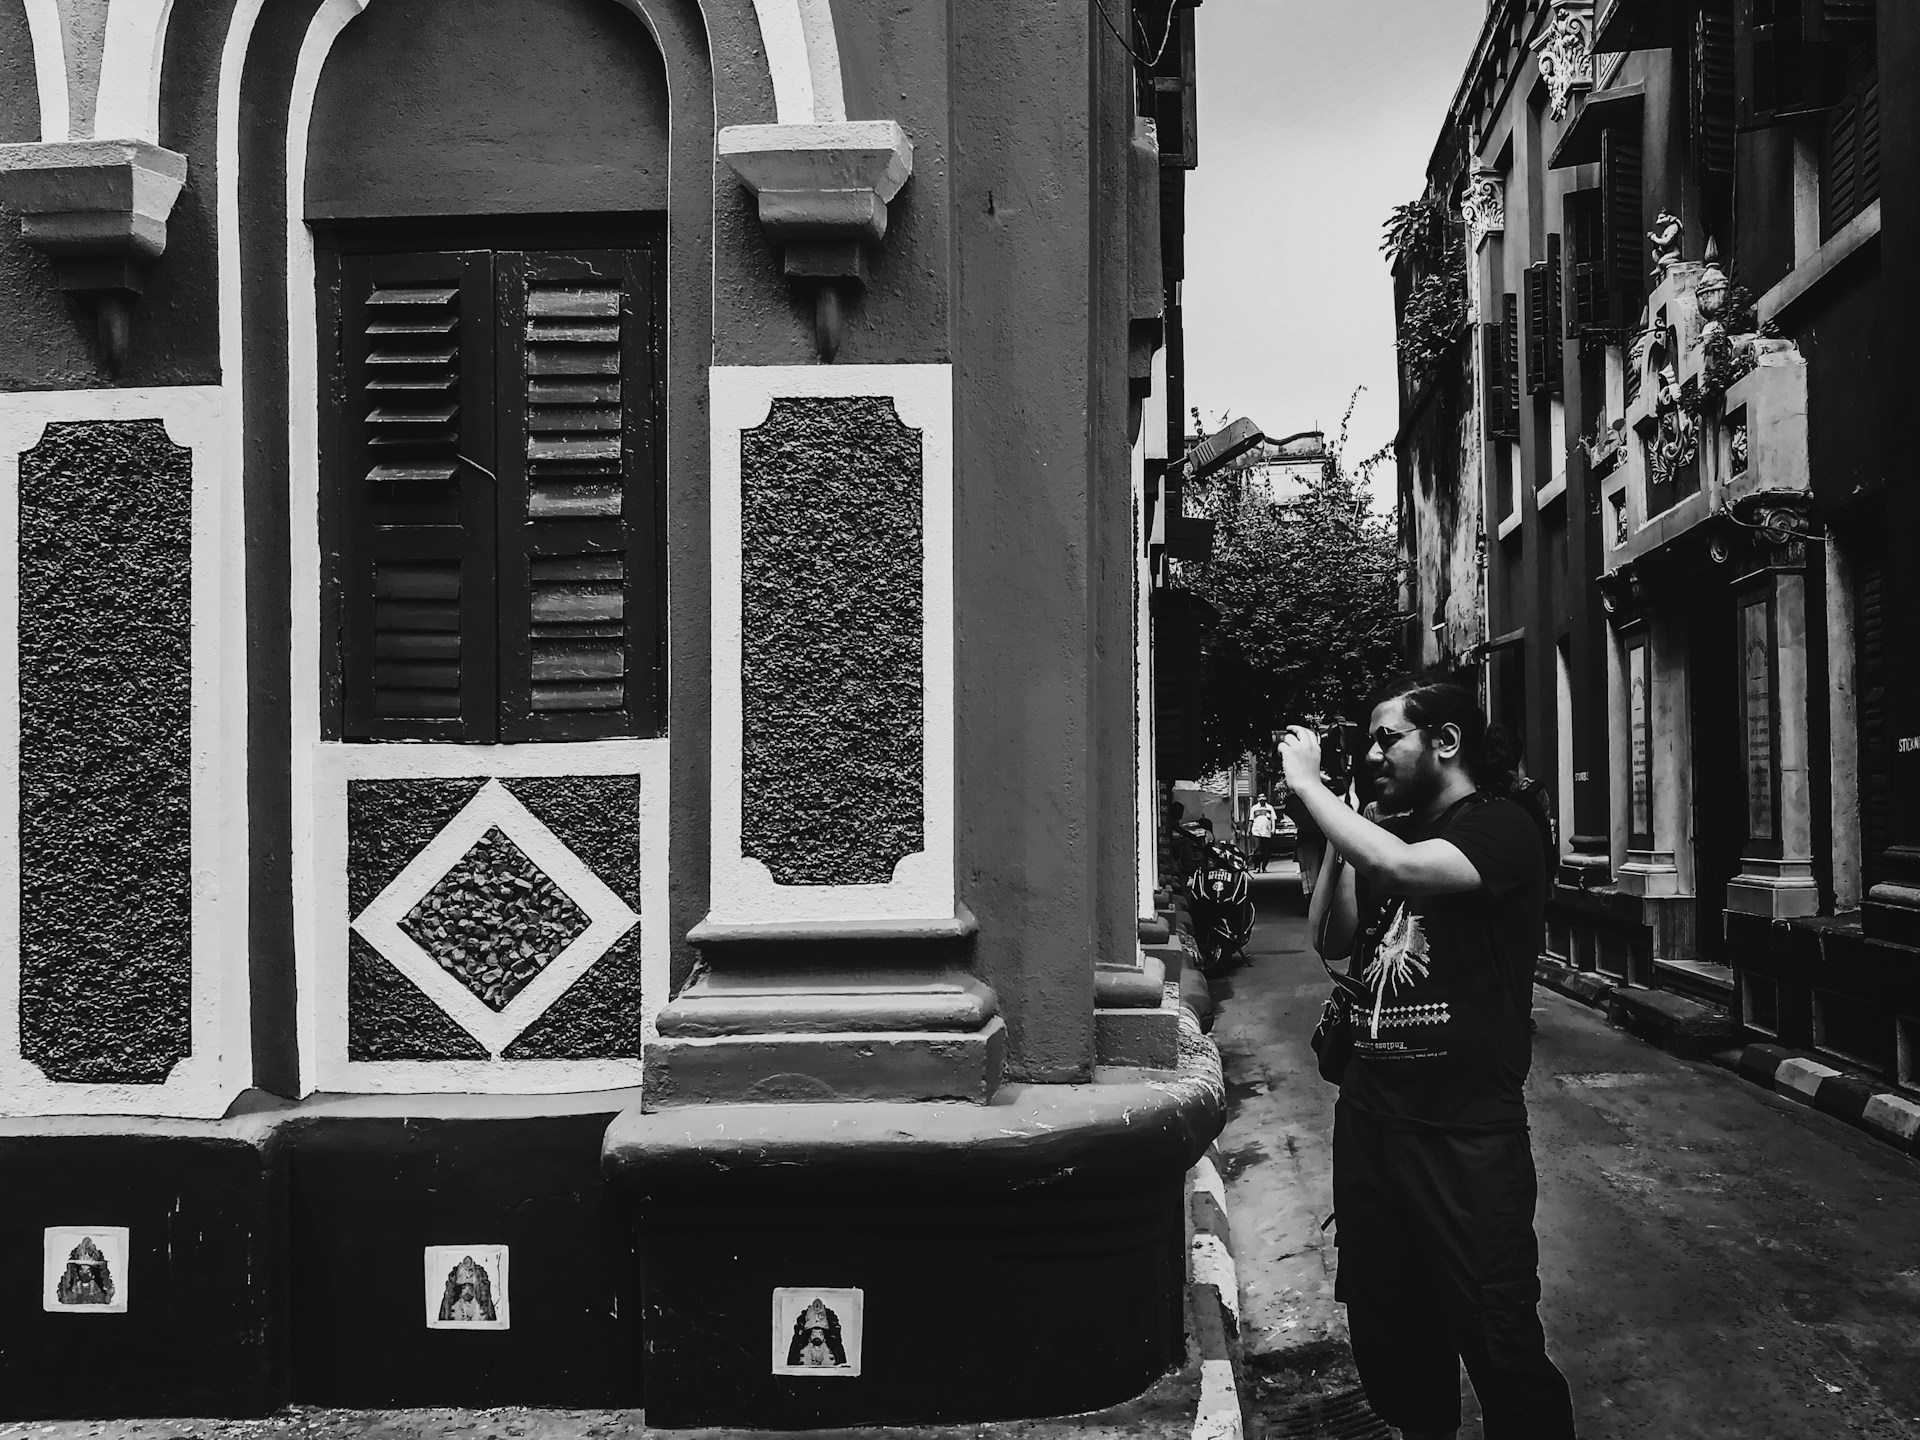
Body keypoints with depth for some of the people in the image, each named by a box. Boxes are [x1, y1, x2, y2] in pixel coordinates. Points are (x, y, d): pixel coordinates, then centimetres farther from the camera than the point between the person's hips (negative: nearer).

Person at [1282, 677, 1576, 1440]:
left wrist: (1308, 782, -17)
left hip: (1464, 1132, -7)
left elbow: (1402, 868, -28)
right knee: (1384, 1320, 16)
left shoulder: (1500, 827, -10)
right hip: (1368, 1114, 7)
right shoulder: (1392, 829, 13)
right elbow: (1331, 940, 10)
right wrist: (1338, 835, 0)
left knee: (1496, 1334, -1)